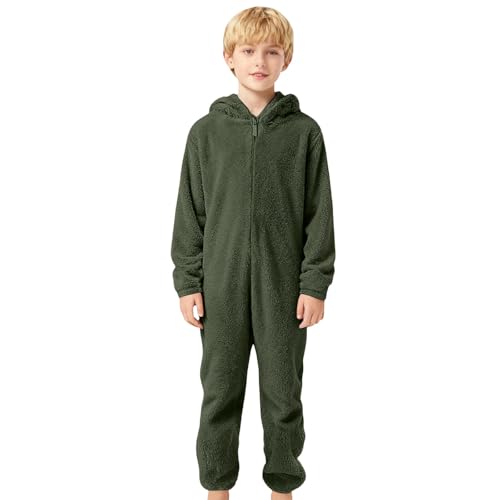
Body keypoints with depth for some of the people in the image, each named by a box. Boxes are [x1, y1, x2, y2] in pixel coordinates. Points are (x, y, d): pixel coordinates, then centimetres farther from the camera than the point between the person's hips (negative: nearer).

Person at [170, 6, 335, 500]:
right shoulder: (206, 131, 1)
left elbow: (319, 213, 0)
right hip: (222, 287, 1)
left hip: (285, 288, 0)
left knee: (283, 393, 11)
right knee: (220, 391, 11)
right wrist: (187, 282, 0)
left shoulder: (304, 131, -1)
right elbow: (190, 212, 3)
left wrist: (316, 284, -4)